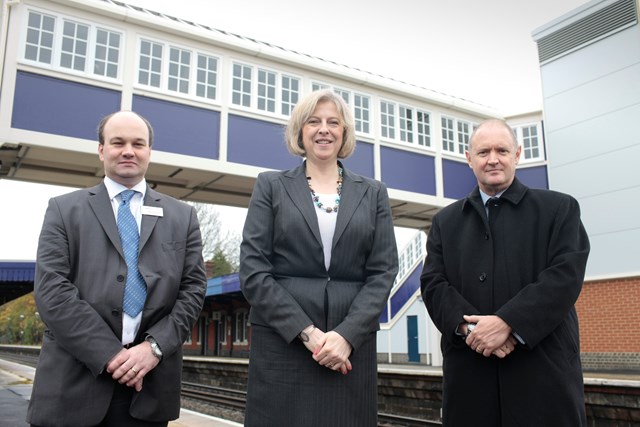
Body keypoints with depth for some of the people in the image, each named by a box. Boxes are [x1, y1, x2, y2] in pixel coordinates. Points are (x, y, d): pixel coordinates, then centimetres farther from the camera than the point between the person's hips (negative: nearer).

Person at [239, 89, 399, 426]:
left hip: (351, 343, 2)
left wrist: (346, 335, -11)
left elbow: (383, 271, 2)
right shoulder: (271, 186, 6)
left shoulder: (373, 193, 10)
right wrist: (307, 332, -11)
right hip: (282, 342, -1)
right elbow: (253, 270, -3)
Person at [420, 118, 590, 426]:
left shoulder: (559, 209, 7)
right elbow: (433, 284, 5)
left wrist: (506, 322, -16)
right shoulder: (446, 221, 14)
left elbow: (566, 275, -6)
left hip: (544, 371, -1)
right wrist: (470, 326, -13)